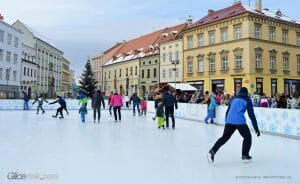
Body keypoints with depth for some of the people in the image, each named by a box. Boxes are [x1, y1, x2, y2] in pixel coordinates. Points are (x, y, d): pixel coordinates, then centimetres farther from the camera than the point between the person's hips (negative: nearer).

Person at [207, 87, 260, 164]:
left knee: (224, 137, 11)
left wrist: (226, 123, 30)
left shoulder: (233, 98, 21)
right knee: (247, 137, 17)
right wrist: (256, 128, 6)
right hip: (240, 121, -4)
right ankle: (245, 156, 16)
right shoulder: (247, 99, 10)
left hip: (229, 121, 4)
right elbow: (251, 114, 5)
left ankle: (212, 151, -2)